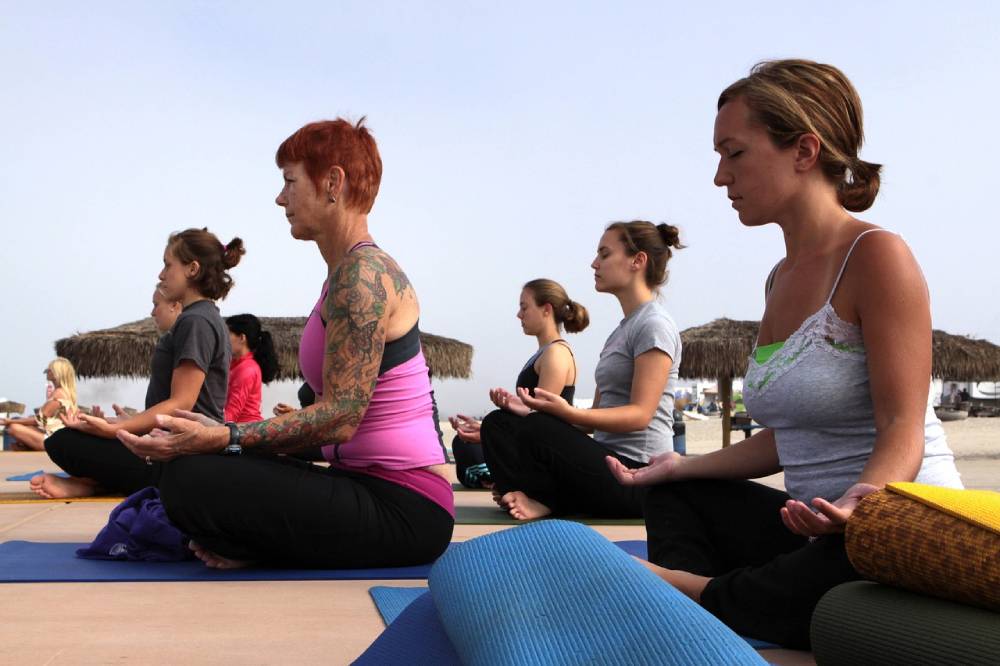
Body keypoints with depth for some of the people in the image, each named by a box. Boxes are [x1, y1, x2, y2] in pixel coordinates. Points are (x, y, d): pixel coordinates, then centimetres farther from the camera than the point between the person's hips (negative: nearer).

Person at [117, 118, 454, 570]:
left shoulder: (364, 273, -15)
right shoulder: (348, 274, 16)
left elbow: (339, 417, -21)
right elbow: (333, 416, 13)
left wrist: (222, 439, -26)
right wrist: (219, 434, 8)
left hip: (404, 508, -10)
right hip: (369, 484, 10)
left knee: (191, 478, -22)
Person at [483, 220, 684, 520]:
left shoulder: (655, 325, -8)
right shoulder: (621, 331, 21)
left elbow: (640, 414, -18)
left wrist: (567, 411, -30)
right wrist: (534, 409, 3)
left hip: (639, 473, -10)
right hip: (608, 461, 10)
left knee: (537, 430, -32)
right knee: (497, 424, 3)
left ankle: (544, 500, -8)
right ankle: (532, 497, -18)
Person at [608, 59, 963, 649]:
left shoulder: (877, 256, -13)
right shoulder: (782, 279, 13)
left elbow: (902, 429, -19)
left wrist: (860, 499, -38)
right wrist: (683, 466, 14)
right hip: (822, 534, 9)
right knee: (678, 496, 17)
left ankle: (695, 590, -9)